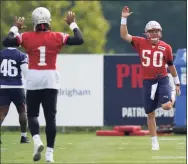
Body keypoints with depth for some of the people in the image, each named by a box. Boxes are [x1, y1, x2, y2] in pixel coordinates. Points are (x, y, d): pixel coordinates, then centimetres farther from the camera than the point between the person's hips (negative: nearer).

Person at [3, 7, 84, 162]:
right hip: (51, 78, 0)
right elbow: (80, 40, 0)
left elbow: (6, 41, 1)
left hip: (33, 78, 0)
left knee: (32, 114, 12)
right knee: (50, 116, 4)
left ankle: (37, 140, -15)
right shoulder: (57, 37, -3)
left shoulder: (27, 37, -4)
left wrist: (15, 27, 16)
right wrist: (72, 24, 13)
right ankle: (50, 152, 2)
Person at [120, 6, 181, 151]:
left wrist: (177, 83, 14)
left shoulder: (166, 47, -1)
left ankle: (171, 98, 18)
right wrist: (124, 19, -13)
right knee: (150, 113, 6)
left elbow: (170, 65, 10)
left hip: (162, 80, -1)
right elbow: (124, 35, -4)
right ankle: (154, 141, 19)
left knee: (166, 106, -22)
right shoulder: (141, 43, 0)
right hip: (148, 82, 1)